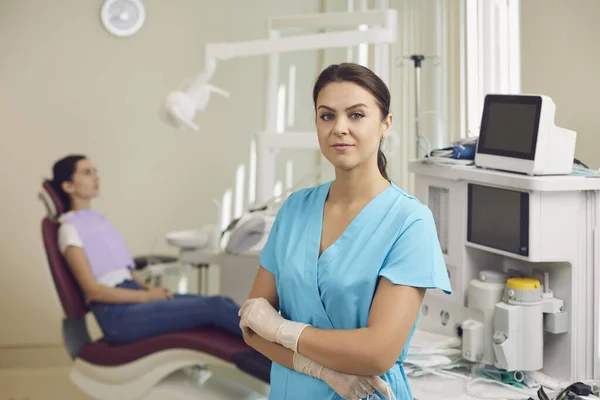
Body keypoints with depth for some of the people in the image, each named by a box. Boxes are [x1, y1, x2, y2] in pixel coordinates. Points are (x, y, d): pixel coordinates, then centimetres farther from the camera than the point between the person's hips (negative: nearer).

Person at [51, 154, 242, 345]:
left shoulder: (97, 218, 19)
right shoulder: (70, 229, -5)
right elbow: (93, 290, -12)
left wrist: (149, 288, 2)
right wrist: (147, 296, -13)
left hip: (133, 296, 8)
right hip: (117, 314, -8)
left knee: (221, 303, -10)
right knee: (214, 308, -20)